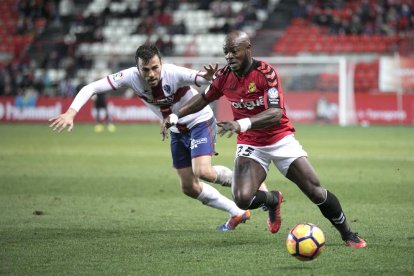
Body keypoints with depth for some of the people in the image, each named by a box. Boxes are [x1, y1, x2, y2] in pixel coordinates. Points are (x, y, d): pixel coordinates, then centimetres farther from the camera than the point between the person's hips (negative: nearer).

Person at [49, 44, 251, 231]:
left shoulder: (174, 74, -33)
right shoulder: (131, 77, -22)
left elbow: (200, 78, -46)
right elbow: (90, 88, -23)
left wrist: (208, 77, -71)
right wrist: (70, 113, -37)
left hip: (199, 122, -6)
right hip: (177, 131, 6)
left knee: (202, 171, -27)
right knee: (189, 188, 7)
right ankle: (237, 214, 22)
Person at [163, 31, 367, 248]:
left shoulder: (265, 72, -20)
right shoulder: (224, 76, -5)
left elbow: (276, 113, -31)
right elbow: (203, 99, 15)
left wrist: (242, 124, -45)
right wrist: (176, 116, 3)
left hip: (281, 139, -3)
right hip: (250, 144, 3)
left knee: (315, 192, -7)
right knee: (242, 199, -20)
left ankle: (348, 234, 16)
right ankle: (272, 200, 15)